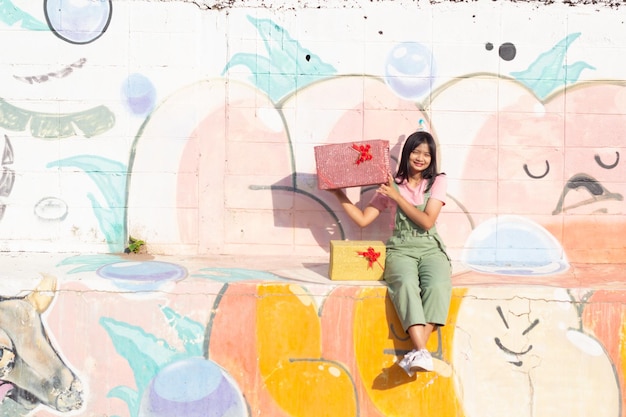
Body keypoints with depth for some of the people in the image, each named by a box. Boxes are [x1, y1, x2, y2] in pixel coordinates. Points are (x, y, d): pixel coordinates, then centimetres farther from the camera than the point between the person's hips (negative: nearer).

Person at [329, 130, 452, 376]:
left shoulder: (437, 182, 9)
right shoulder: (391, 185, 12)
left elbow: (427, 221, -4)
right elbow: (362, 219, 11)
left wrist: (397, 196, -5)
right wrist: (339, 194, 5)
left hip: (430, 249, 0)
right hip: (400, 249, 0)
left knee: (438, 286, -35)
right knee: (406, 284, -36)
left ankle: (416, 352, -37)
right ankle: (422, 353, -46)